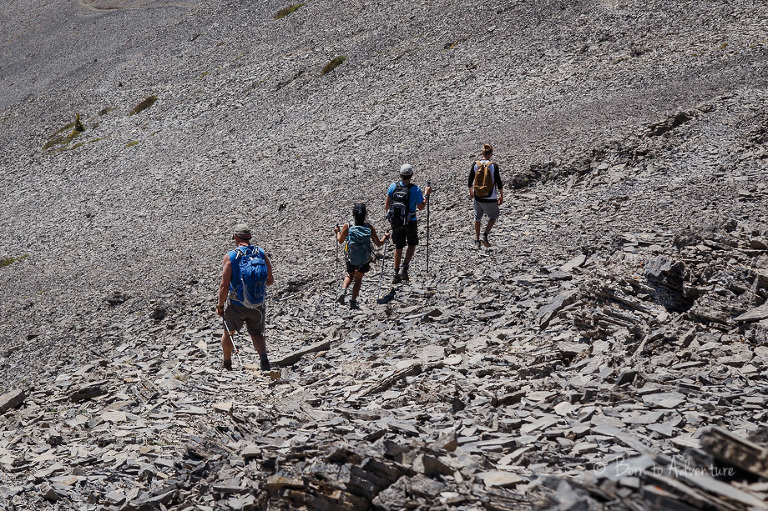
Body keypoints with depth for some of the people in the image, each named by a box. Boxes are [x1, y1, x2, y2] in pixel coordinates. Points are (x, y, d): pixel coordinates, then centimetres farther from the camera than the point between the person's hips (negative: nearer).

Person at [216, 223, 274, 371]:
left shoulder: (230, 256, -13)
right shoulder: (261, 254, -4)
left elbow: (225, 285, -15)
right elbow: (270, 280, 0)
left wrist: (220, 306, -3)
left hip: (236, 305, -2)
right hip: (258, 305, 2)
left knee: (228, 333, 22)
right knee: (257, 334, 16)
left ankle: (227, 365, 36)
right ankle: (263, 356, -13)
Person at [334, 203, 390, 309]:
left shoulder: (347, 226, -11)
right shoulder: (369, 227, -12)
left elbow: (340, 240, 4)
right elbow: (379, 243, -5)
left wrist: (337, 232, 24)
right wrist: (385, 237, 14)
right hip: (365, 257, -1)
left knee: (350, 275, 27)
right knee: (358, 278, 19)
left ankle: (343, 291, 2)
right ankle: (353, 301, 14)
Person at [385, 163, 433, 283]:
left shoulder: (393, 186, -8)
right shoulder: (415, 189, -17)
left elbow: (387, 205, 0)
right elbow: (421, 207, -7)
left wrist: (389, 214, 19)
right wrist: (426, 195, 4)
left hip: (396, 222, 3)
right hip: (410, 222, -3)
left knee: (398, 247, 15)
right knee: (412, 244, 18)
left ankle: (396, 274, 17)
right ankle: (405, 269, 2)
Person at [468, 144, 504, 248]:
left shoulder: (475, 164, -3)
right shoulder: (494, 165, -12)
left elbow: (470, 181, 3)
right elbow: (499, 183, -9)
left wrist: (471, 192, 21)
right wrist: (501, 196, 3)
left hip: (478, 197, 3)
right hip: (490, 198, -3)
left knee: (478, 218, 19)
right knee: (493, 216, 18)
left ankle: (477, 241, 22)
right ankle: (485, 235, 0)